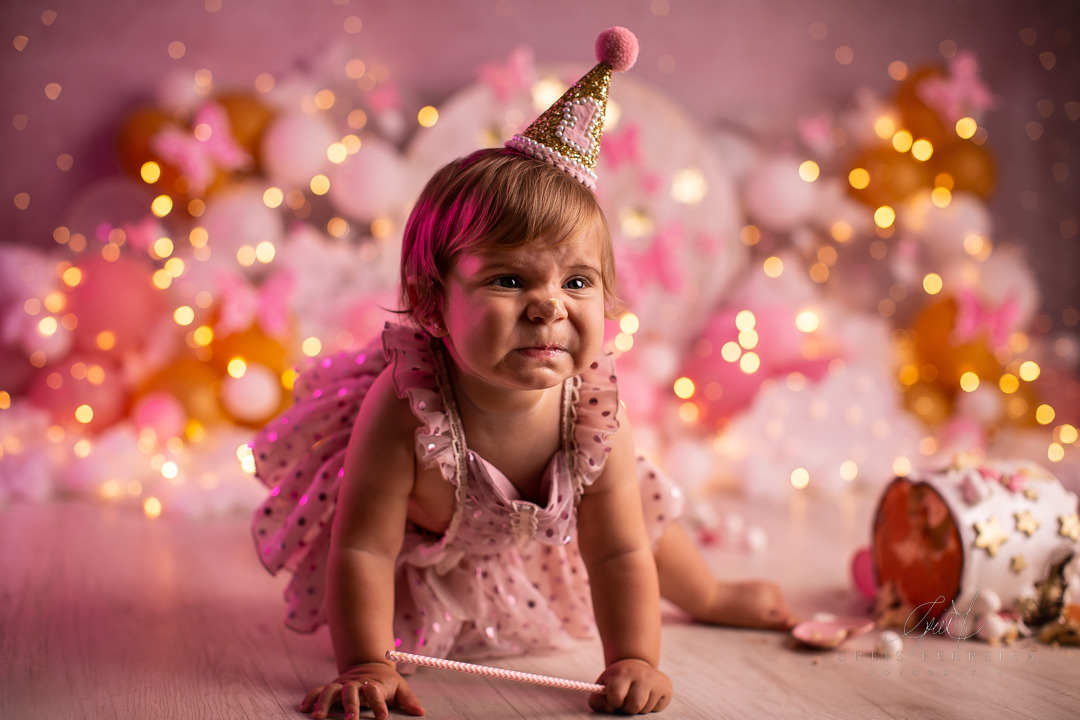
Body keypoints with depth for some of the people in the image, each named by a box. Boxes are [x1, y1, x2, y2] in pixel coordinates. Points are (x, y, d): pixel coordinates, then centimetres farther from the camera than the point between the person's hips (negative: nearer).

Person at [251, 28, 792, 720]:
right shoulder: (404, 409, -45)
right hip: (423, 552, -3)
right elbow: (363, 549, -37)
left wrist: (635, 659, -33)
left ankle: (709, 596, 56)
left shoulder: (594, 411, -34)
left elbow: (620, 555, -25)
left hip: (542, 535, 4)